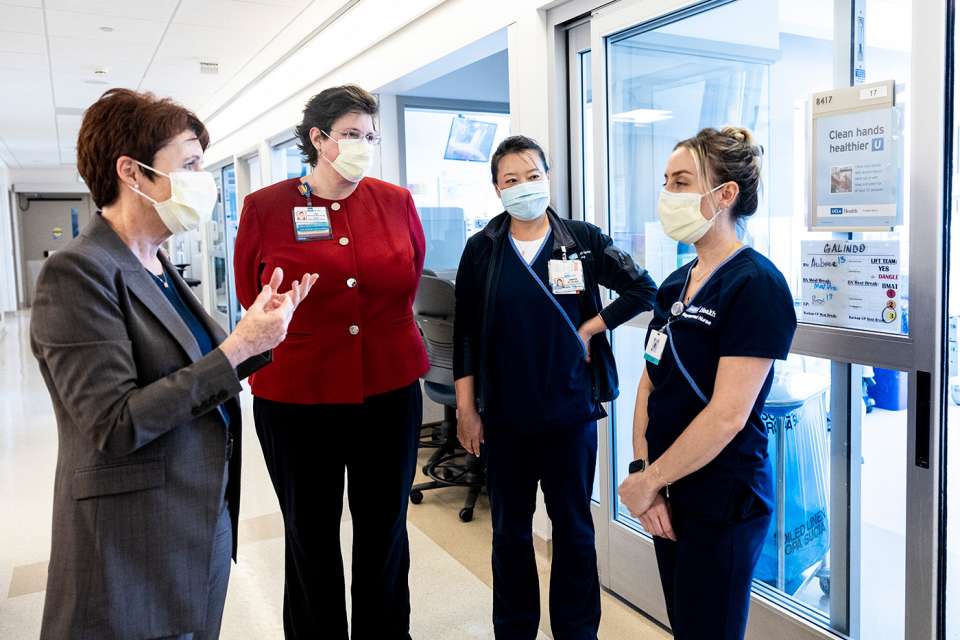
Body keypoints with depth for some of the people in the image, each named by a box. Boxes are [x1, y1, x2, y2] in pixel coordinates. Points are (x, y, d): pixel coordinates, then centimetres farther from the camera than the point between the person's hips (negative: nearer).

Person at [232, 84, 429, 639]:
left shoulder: (397, 202, 0)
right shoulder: (266, 207, -5)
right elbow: (252, 296, 6)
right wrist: (304, 338, 10)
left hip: (390, 390, 2)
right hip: (296, 394, -1)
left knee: (385, 531, 16)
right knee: (310, 535, 15)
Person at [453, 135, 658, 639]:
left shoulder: (583, 240, -1)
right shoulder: (481, 249, 1)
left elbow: (643, 290, 2)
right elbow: (466, 333, 2)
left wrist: (590, 329, -6)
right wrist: (465, 408, -1)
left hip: (570, 408, -1)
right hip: (504, 413, 1)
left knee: (573, 525, 11)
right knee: (510, 528, 13)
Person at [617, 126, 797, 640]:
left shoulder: (756, 285, -17)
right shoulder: (676, 284, 7)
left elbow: (728, 414, -22)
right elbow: (650, 384, 7)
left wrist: (647, 480, -14)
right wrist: (644, 475, -5)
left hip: (721, 504, -7)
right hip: (668, 496, 7)